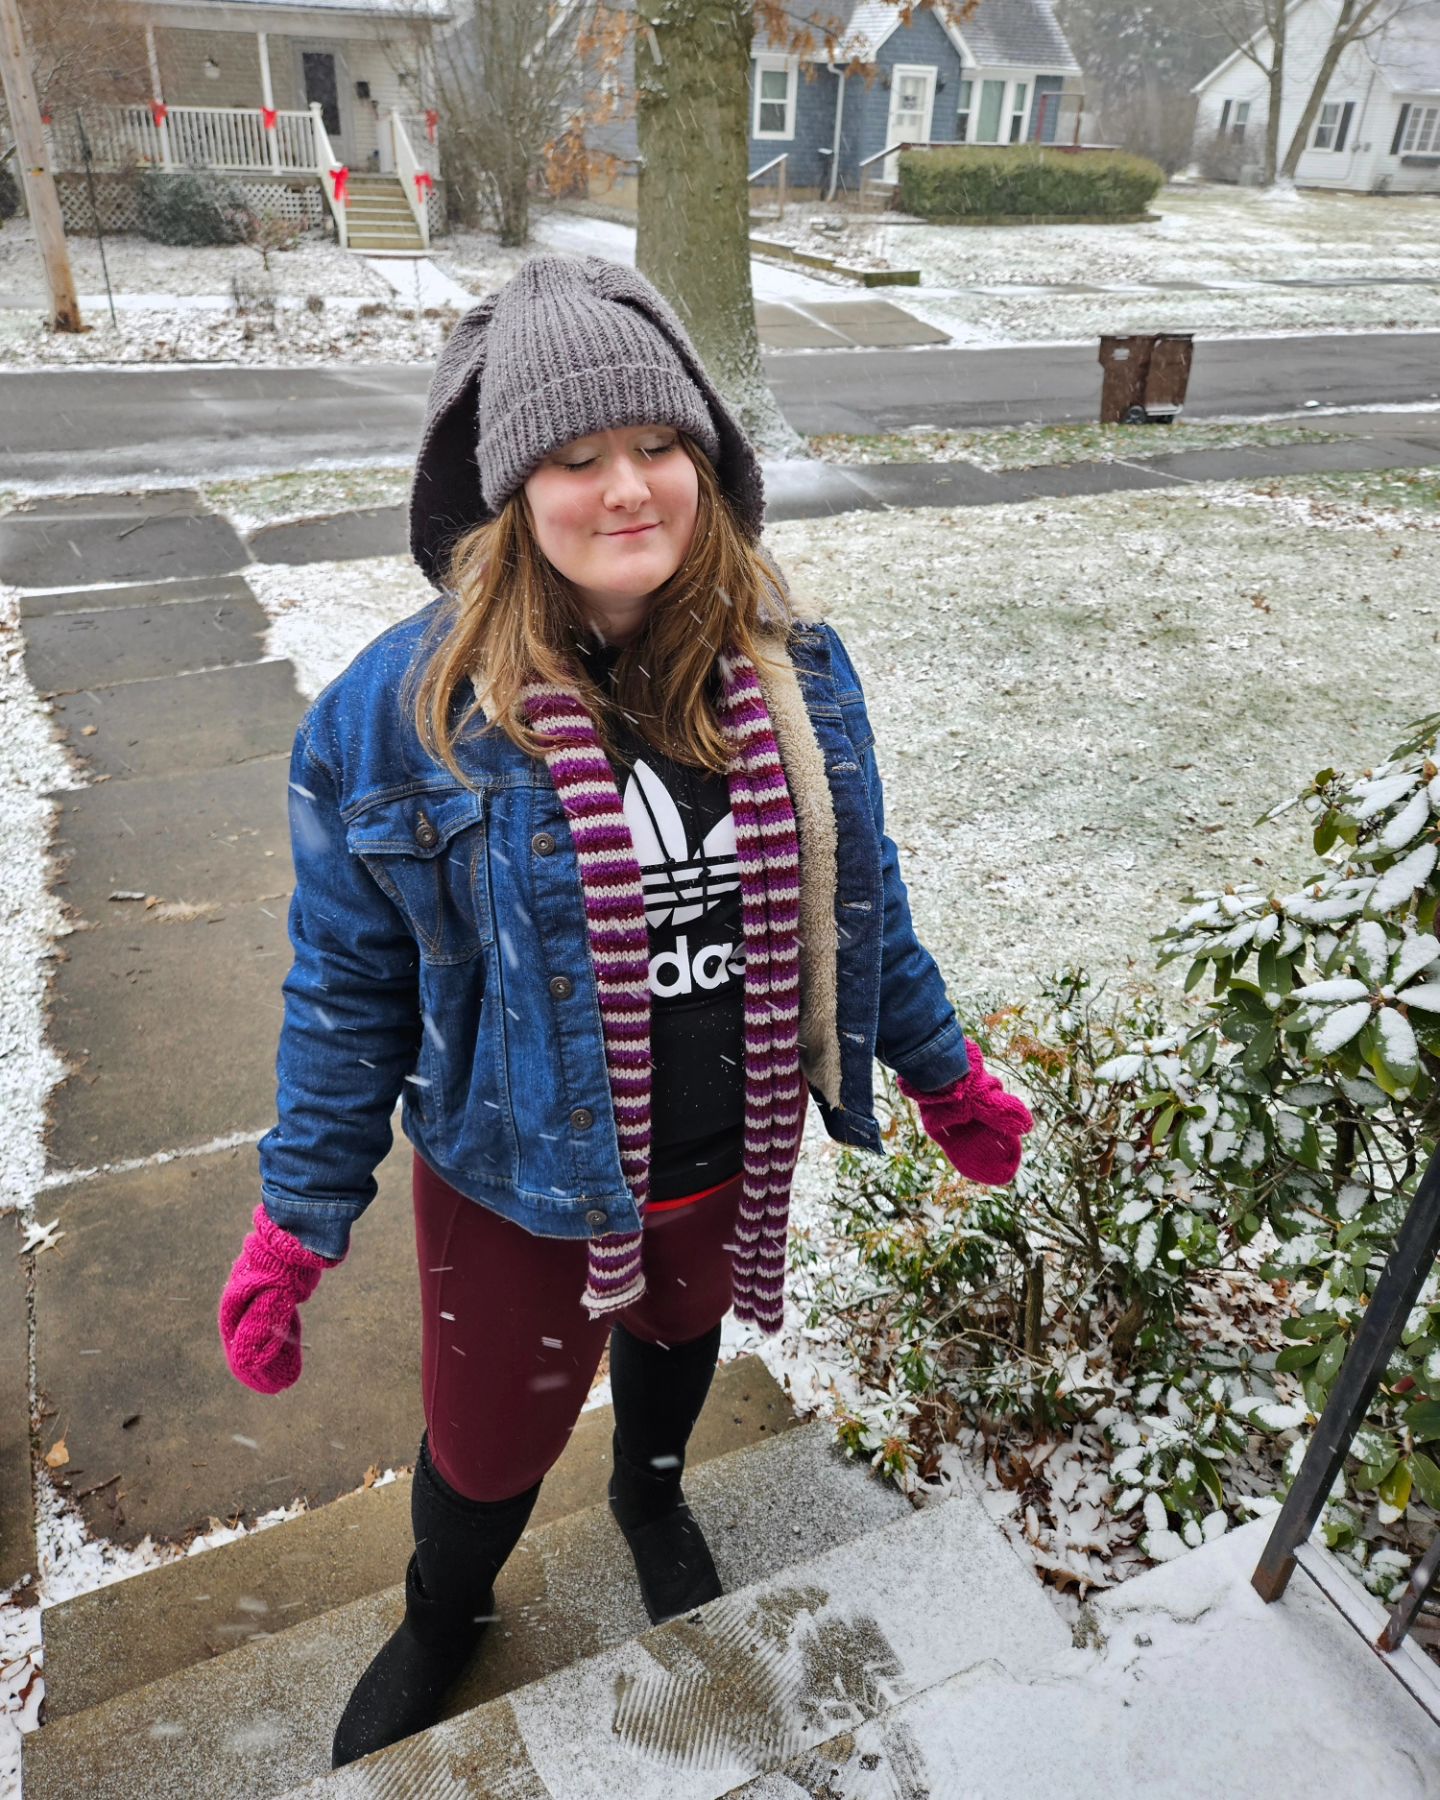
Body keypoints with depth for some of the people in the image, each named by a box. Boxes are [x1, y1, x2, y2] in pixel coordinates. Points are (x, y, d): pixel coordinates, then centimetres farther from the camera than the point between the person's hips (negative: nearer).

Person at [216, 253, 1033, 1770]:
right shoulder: (404, 708, -20)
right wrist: (295, 1228, -6)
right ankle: (439, 1624, 58)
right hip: (520, 1182, -2)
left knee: (680, 1332, 31)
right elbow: (350, 987, -10)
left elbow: (858, 900, 2)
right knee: (491, 1444, 19)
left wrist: (944, 1074, 10)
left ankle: (652, 1491, 68)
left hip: (733, 1156, 3)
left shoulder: (793, 666, -11)